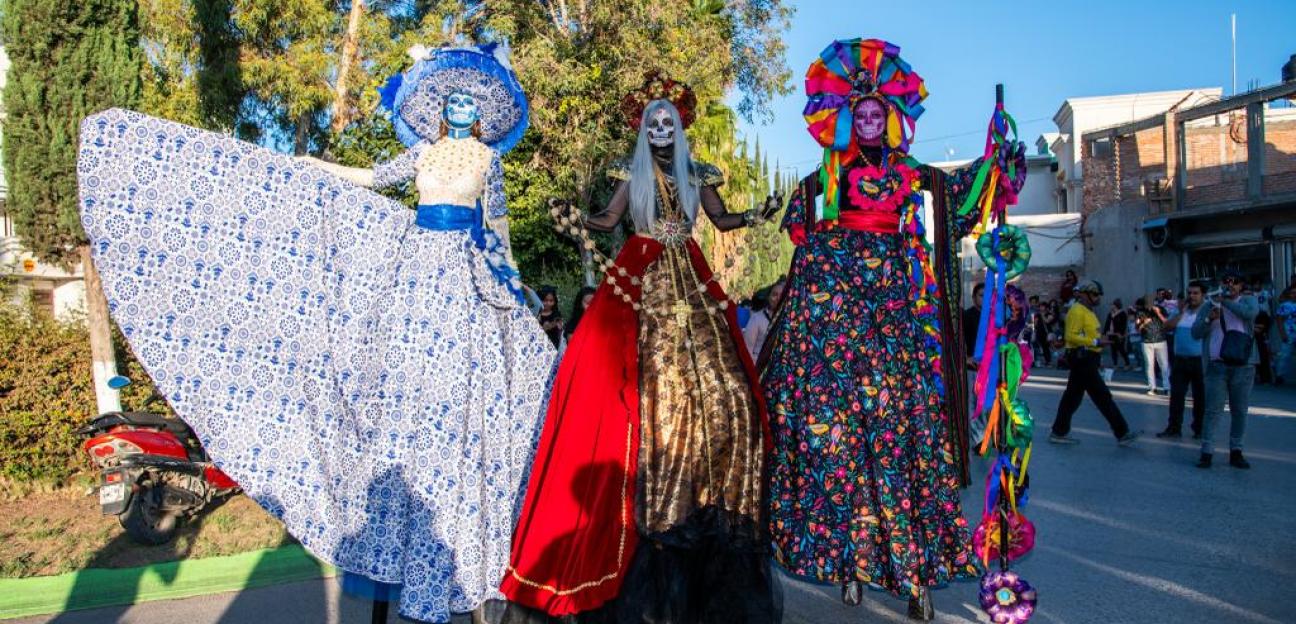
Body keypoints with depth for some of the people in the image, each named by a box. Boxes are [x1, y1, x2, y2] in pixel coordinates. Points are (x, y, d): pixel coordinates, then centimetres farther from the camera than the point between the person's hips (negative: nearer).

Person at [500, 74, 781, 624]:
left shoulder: (697, 175, 13)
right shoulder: (632, 173, 9)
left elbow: (722, 220, 18)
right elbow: (608, 220, 7)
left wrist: (759, 215, 2)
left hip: (691, 284, 2)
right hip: (638, 282, -2)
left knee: (714, 390, -7)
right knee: (640, 388, -11)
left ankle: (703, 508, 3)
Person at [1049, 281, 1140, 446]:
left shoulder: (1088, 311, 19)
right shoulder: (1077, 311, -14)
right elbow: (1071, 336, -22)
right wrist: (1095, 342, -24)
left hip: (1087, 359, 11)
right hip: (1082, 359, -11)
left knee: (1072, 396, 12)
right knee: (1103, 396, -6)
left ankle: (1059, 432, 17)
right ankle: (1122, 433, -2)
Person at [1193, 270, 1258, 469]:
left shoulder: (1248, 300, 7)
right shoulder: (1210, 304, 11)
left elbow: (1250, 312, -17)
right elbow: (1196, 332, 6)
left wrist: (1224, 301, -14)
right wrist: (1209, 318, -11)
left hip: (1243, 366, 0)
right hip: (1217, 366, 0)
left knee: (1239, 411, 7)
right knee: (1213, 410, -3)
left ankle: (1236, 452, 16)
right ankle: (1207, 452, -2)